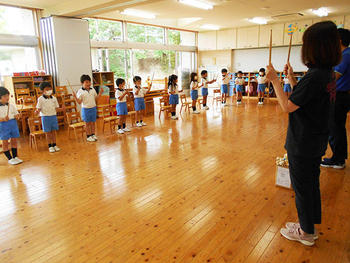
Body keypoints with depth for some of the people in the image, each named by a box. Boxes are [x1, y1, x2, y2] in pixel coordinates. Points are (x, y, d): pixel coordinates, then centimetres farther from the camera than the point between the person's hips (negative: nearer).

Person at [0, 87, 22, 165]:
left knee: (14, 141, 9)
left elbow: (16, 113, 14)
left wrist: (17, 116, -8)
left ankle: (15, 157, 20)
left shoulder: (12, 105, 6)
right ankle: (10, 159, 13)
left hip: (13, 123, 4)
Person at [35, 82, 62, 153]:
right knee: (48, 133, 5)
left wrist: (62, 109, -12)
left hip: (53, 116, 3)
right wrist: (37, 112, -27)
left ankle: (54, 145, 19)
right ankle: (50, 146, 15)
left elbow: (56, 108, 7)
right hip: (45, 117, -3)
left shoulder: (54, 98, 4)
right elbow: (39, 108, -5)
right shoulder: (40, 99, -6)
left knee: (53, 131, 9)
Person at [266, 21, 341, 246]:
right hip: (317, 141, 9)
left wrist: (275, 80, -15)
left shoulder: (314, 76, -24)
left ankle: (306, 233, 25)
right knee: (312, 183, 20)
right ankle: (310, 226, 37)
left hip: (303, 143, -9)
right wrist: (292, 79, 12)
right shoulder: (328, 73, 5)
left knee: (302, 186, 6)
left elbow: (288, 107, -22)